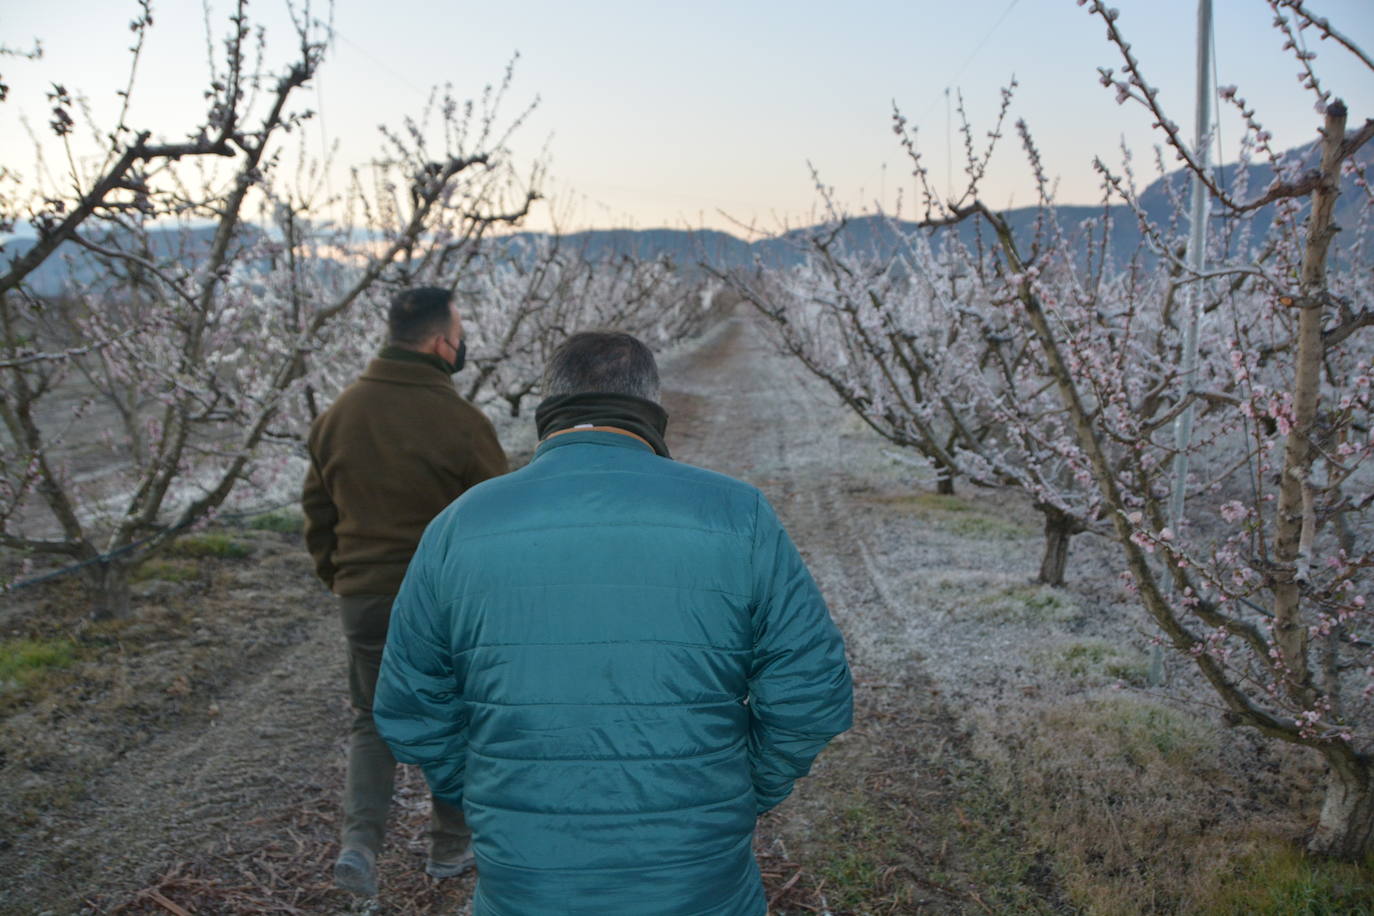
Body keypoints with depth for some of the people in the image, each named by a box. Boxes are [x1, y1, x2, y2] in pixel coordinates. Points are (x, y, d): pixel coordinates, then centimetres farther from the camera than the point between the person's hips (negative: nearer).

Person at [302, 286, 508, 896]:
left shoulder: (339, 413, 2)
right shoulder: (460, 422, -17)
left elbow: (318, 510, 10)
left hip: (363, 599, 4)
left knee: (374, 719, 20)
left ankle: (360, 839, 4)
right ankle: (450, 846, 28)